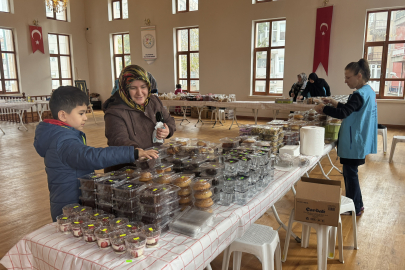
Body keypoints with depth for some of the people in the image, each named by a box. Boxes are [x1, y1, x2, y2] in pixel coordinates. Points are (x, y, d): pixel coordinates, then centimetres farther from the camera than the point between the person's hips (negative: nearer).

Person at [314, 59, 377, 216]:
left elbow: (343, 113, -28)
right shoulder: (369, 92, 10)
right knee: (350, 173, 19)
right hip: (360, 142, 10)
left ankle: (356, 208, 14)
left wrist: (323, 108, -17)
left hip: (354, 143, -10)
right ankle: (355, 204, 31)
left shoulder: (359, 95, -21)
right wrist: (334, 103, 11)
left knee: (350, 173, 2)